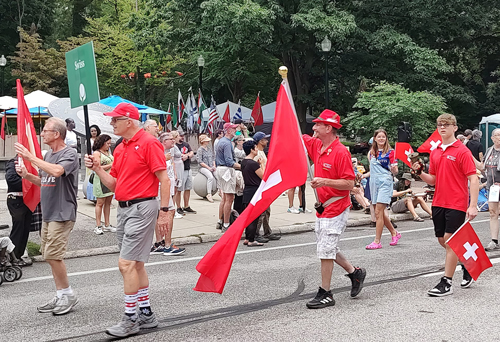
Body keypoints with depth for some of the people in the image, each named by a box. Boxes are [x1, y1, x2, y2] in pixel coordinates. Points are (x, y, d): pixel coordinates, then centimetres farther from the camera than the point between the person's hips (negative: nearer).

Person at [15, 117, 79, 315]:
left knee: (52, 256, -10)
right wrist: (26, 175, 5)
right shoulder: (49, 155, 15)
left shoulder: (69, 154, -12)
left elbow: (56, 171, -32)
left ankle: (68, 294, 5)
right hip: (48, 214, 9)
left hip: (62, 214, -9)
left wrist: (31, 158, -24)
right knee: (50, 256, 10)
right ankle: (60, 297, 19)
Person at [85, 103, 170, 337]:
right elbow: (113, 184, 17)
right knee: (135, 264, 13)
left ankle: (130, 320, 1)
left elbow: (164, 179, -13)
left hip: (142, 208, -9)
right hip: (124, 209, 9)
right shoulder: (120, 149, 15)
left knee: (127, 264, -10)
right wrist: (97, 169, 1)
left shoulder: (148, 143, -10)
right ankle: (146, 314, 24)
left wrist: (164, 211, -17)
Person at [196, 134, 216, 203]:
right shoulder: (200, 150, -1)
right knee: (211, 177, -33)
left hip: (211, 167, 6)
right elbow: (200, 161, -8)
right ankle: (209, 194, -29)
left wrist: (214, 166, 4)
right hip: (203, 168, -6)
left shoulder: (209, 150, 19)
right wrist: (208, 167, -13)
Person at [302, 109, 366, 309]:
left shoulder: (341, 152, -18)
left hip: (336, 208, -9)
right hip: (322, 208, 9)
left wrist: (325, 181, -27)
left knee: (326, 251, -5)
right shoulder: (316, 145, 6)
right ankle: (354, 272, 34)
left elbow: (350, 183, -19)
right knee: (325, 249, 17)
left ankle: (325, 294, 7)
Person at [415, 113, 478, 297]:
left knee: (450, 241, -5)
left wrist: (473, 205, -20)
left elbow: (473, 179, -13)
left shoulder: (462, 151, -9)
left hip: (456, 204, -7)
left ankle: (446, 283, 2)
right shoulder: (435, 152, 10)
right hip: (438, 203, 7)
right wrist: (420, 173, -4)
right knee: (442, 240, 13)